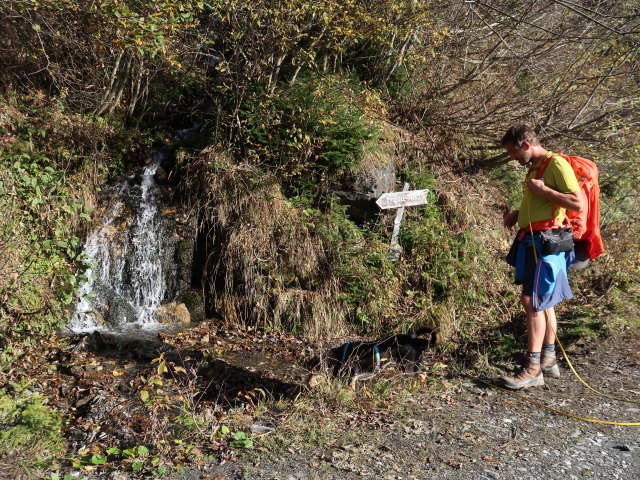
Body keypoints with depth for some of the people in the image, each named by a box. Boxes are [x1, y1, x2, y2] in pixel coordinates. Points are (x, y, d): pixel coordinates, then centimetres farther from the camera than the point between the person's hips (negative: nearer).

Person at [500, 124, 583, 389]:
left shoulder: (557, 164, -11)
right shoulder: (534, 168, 17)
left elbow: (577, 203, -18)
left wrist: (542, 189, -18)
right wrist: (517, 214, 12)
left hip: (546, 242, -10)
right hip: (531, 241, 10)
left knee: (532, 300, -12)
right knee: (542, 301, 13)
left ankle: (533, 369, -7)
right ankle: (548, 359, 23)